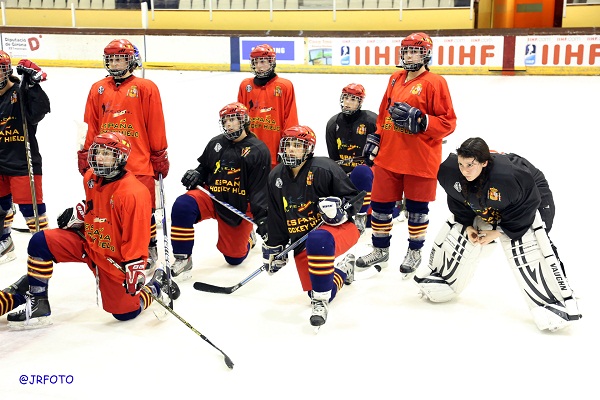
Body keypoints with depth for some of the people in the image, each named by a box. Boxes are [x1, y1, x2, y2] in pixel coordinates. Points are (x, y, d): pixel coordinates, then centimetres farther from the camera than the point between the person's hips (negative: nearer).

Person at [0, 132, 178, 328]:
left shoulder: (134, 193, -27)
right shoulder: (90, 178, -2)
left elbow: (137, 238, -24)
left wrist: (135, 271, -24)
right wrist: (77, 213, 7)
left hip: (115, 257, -6)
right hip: (87, 241, 6)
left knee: (125, 312, -1)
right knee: (40, 242, -14)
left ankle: (157, 285, 28)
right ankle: (36, 303, -2)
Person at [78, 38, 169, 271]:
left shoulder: (145, 88, -2)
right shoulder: (97, 89, 11)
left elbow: (156, 126, -2)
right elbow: (90, 127, 13)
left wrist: (160, 157, -2)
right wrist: (85, 156, 11)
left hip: (139, 164, -4)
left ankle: (150, 249, 27)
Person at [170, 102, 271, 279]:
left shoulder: (258, 150, -9)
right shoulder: (215, 143, 5)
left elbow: (260, 188, -13)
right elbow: (204, 167, 19)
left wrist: (262, 217, -22)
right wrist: (196, 175, -5)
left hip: (239, 207, -3)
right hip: (211, 197, 3)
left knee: (234, 258, 5)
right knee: (182, 206, -29)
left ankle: (247, 238, 43)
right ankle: (182, 259, -15)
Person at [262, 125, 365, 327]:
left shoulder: (324, 168, -15)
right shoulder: (276, 177, 4)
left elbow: (355, 196, -8)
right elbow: (275, 218, 13)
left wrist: (341, 207, -28)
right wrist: (274, 247, 14)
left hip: (339, 228, -6)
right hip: (300, 241, 6)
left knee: (317, 241, -42)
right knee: (321, 293, 4)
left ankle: (320, 301, -27)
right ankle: (344, 269, 37)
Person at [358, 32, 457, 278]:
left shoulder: (434, 83, -9)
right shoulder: (395, 79, 11)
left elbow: (448, 123, -11)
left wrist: (419, 120, -23)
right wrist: (374, 139, 17)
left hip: (420, 159, -6)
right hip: (388, 156, 6)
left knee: (416, 206, 9)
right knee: (380, 203, 11)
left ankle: (415, 251, 28)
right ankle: (380, 249, 29)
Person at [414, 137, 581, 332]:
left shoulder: (507, 175, -42)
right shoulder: (449, 170, -26)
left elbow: (525, 207, -27)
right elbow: (458, 200, -5)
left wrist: (500, 232, -23)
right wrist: (468, 224, -9)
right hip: (482, 208, 6)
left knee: (528, 249, -21)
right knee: (457, 234, 6)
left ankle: (557, 301, -14)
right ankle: (440, 276, 31)